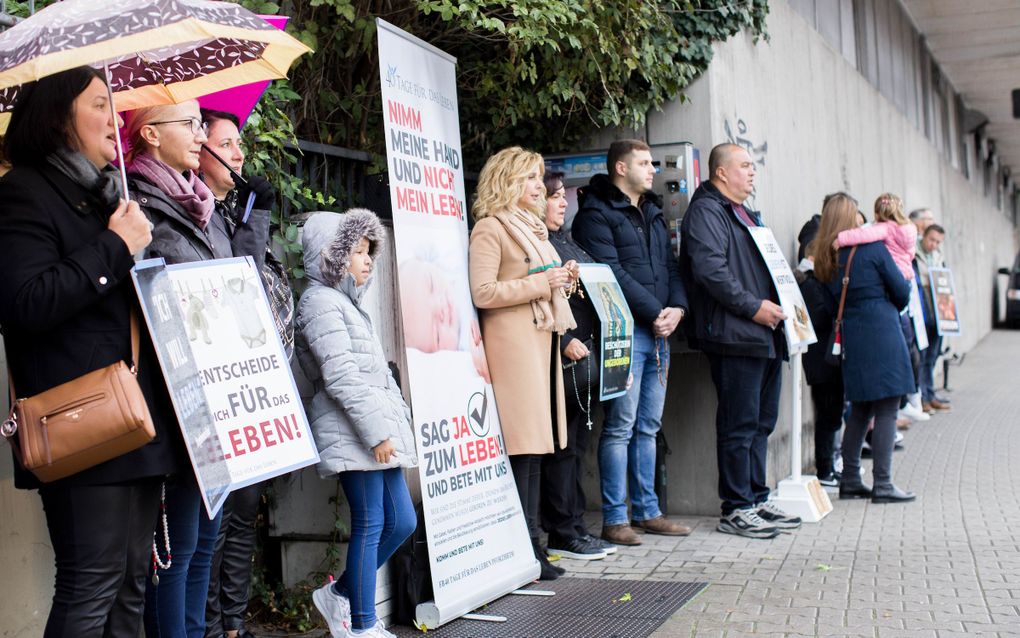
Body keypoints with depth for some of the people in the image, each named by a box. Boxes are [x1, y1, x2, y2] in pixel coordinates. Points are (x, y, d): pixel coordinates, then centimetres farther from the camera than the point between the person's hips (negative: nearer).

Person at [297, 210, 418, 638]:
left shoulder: (346, 302, 22)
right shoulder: (321, 301, -9)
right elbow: (342, 377, -17)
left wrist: (397, 421, 20)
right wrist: (377, 431, -18)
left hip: (380, 430, 10)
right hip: (353, 432, -10)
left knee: (401, 521, 9)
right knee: (370, 525, -5)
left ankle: (340, 594, 23)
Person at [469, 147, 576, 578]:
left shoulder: (532, 227, 22)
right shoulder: (489, 228, -6)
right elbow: (482, 293, -16)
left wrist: (561, 280, 12)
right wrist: (541, 283, -14)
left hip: (542, 338, 9)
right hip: (512, 342, -9)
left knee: (536, 444, 7)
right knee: (522, 444, -10)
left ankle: (530, 543, 12)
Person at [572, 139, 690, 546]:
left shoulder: (652, 212, 21)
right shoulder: (596, 213, -6)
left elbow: (670, 265, 19)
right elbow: (610, 272, -15)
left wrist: (676, 308, 0)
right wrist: (654, 312, -14)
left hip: (659, 332, 8)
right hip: (625, 330, -8)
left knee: (649, 426, 12)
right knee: (620, 426, -6)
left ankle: (646, 511, 19)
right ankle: (614, 519, -1)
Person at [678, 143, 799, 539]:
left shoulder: (746, 214, 24)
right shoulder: (706, 212, -8)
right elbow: (709, 269, -21)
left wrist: (780, 304, 16)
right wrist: (753, 306, -19)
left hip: (765, 336, 10)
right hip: (735, 337, -10)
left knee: (762, 421, 14)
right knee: (739, 424, -6)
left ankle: (756, 500, 23)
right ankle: (736, 510, 1)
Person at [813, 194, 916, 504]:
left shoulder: (827, 257, 8)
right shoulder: (872, 248, -6)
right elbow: (901, 291, -1)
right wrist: (891, 309, 19)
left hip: (852, 339, 6)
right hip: (882, 336, -6)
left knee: (860, 410, 15)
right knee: (886, 410, -2)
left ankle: (850, 480, 18)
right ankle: (882, 484, -2)